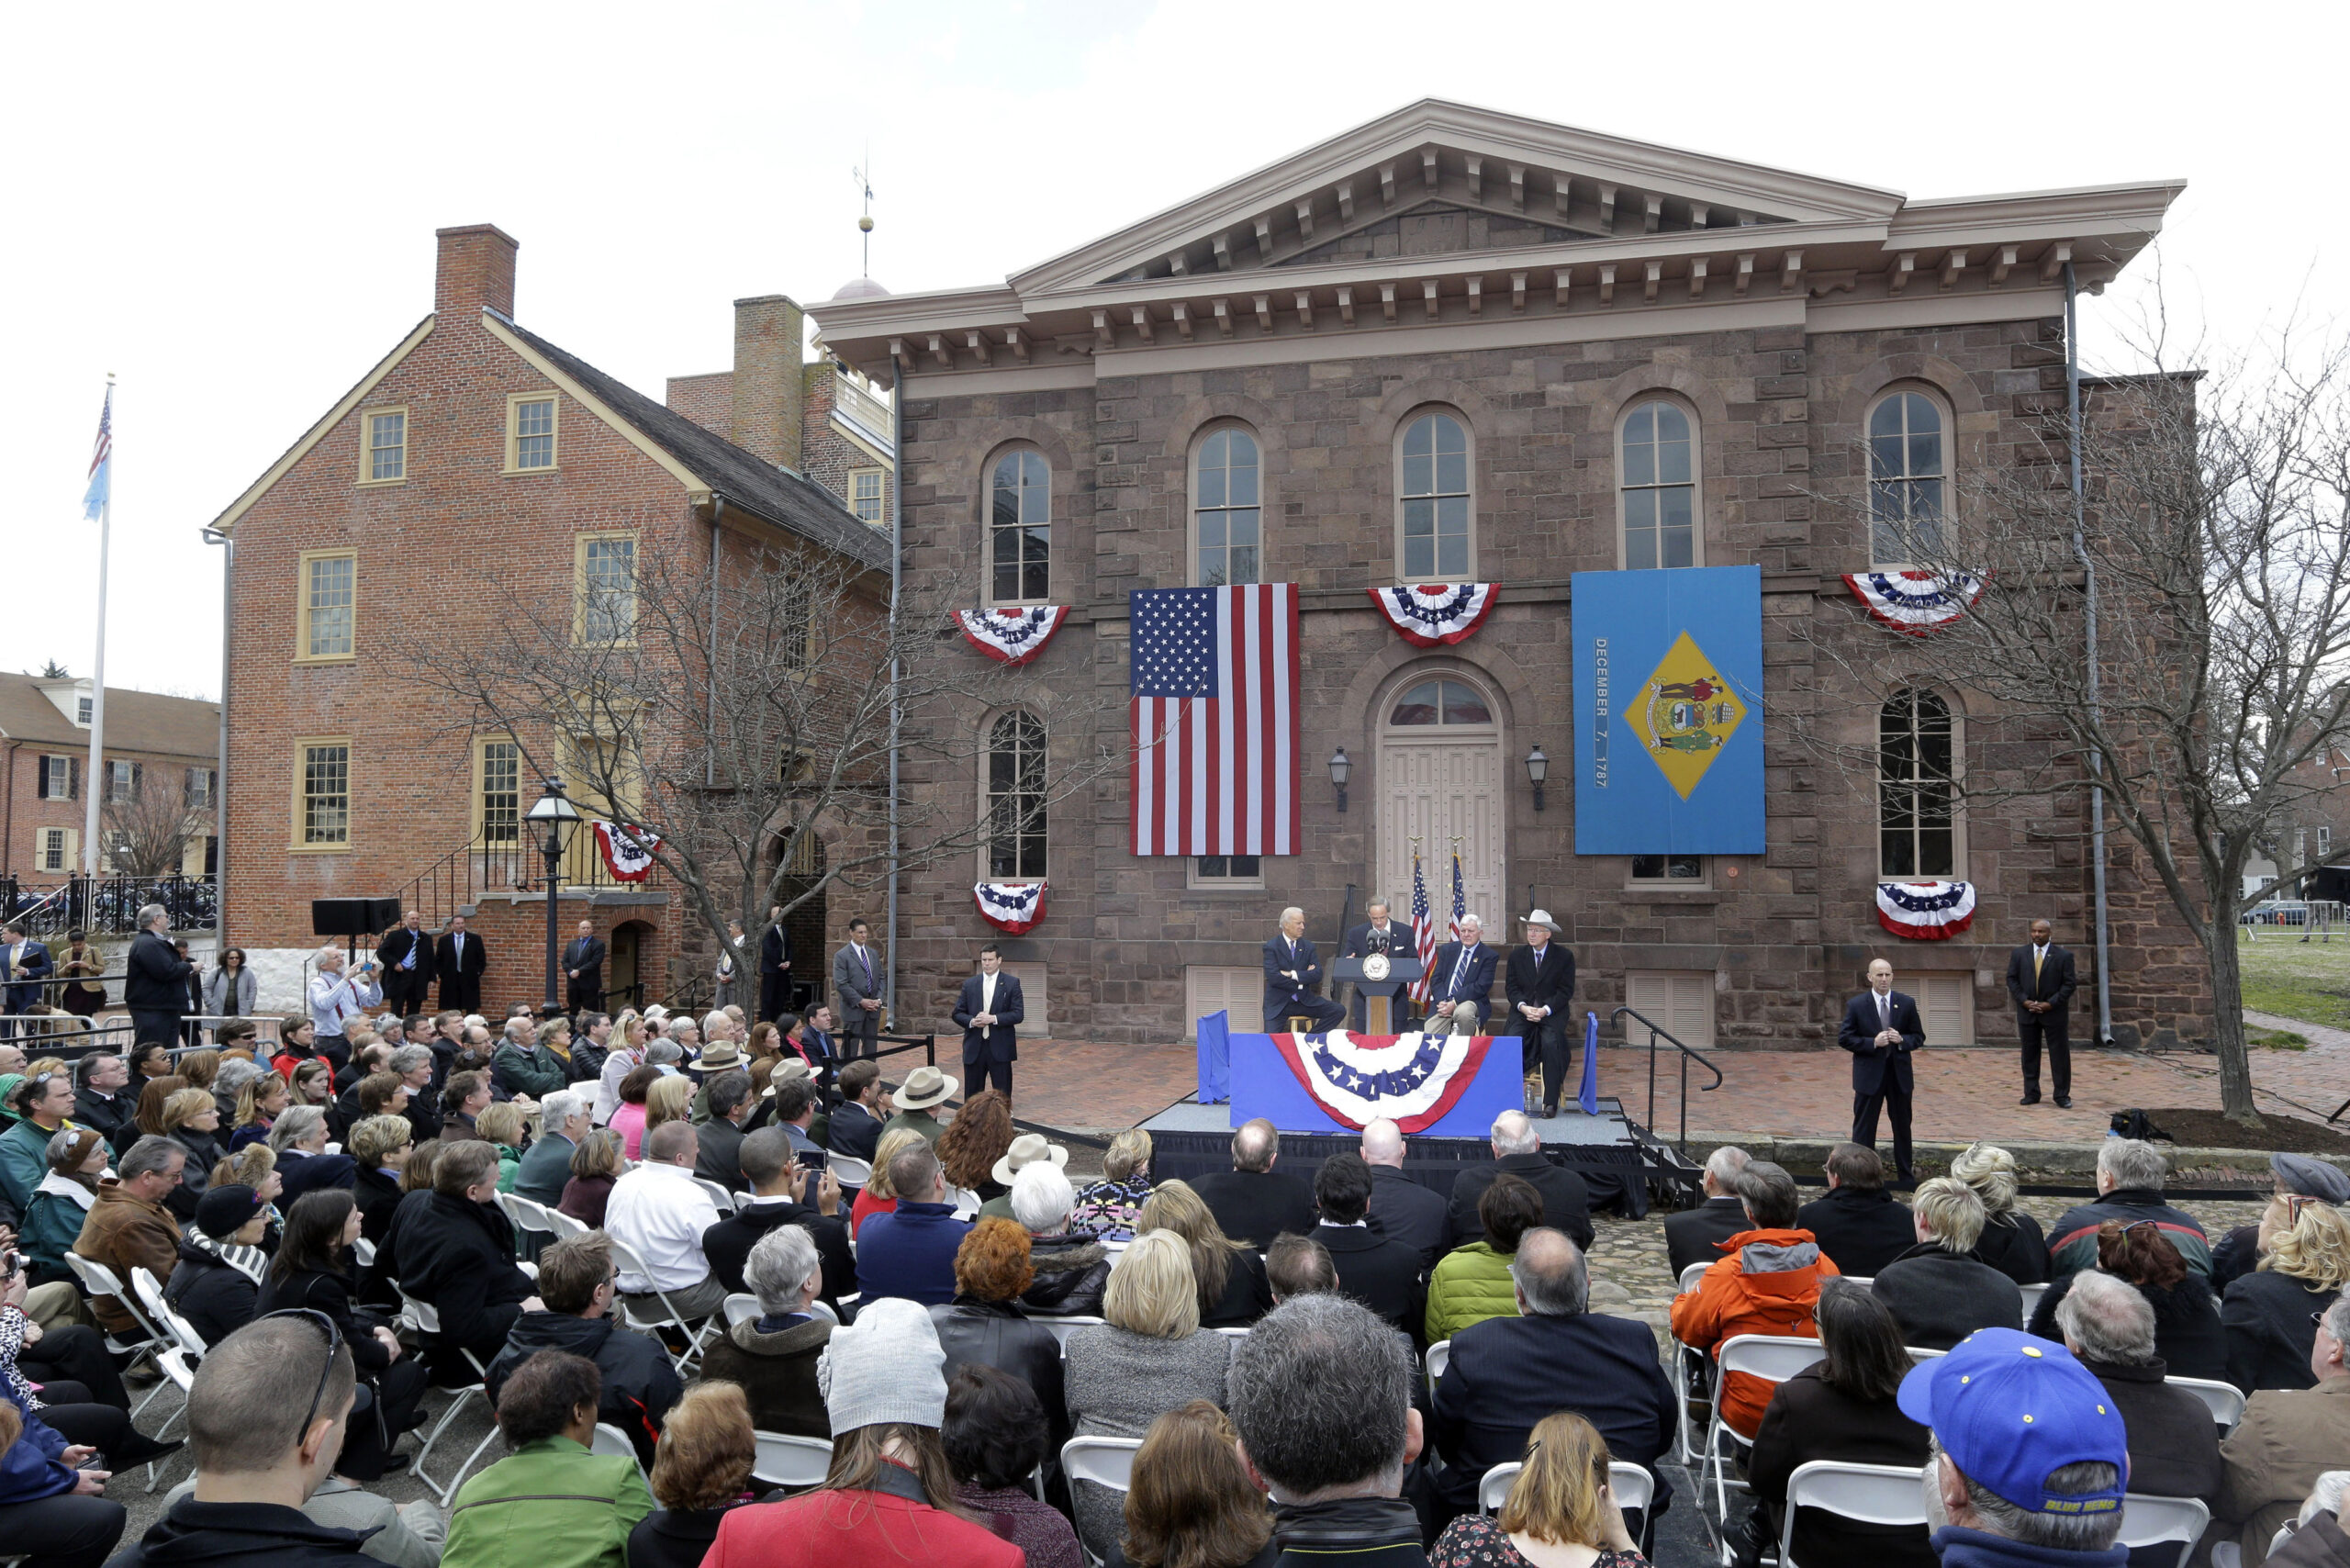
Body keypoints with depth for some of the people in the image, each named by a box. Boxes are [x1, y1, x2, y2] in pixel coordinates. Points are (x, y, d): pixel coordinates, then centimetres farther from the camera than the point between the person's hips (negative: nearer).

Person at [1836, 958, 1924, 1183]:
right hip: (1869, 1074, -2)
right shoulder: (1856, 1005, -5)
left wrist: (1902, 1040, -15)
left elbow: (1919, 1037, 7)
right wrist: (1873, 1043, -18)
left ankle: (1907, 1176, 27)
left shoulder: (1907, 1003, 2)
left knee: (1903, 1126, 14)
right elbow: (1844, 1038, -5)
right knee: (1864, 1128, 3)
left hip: (1899, 1074, 3)